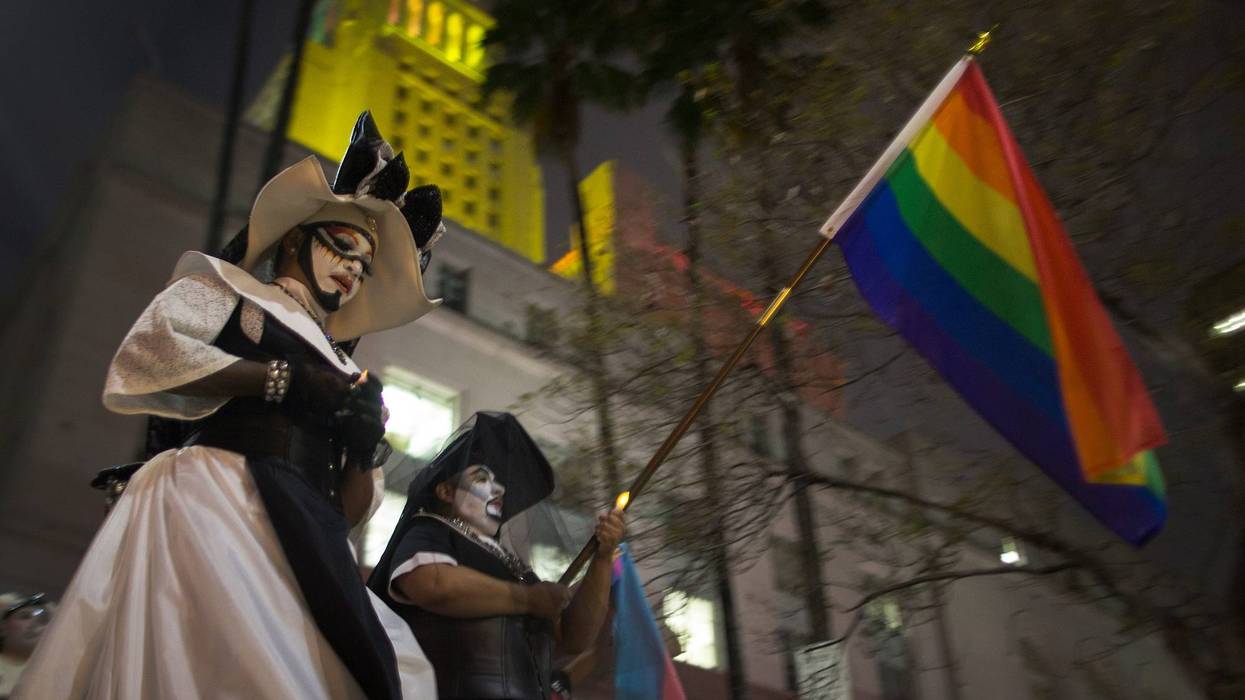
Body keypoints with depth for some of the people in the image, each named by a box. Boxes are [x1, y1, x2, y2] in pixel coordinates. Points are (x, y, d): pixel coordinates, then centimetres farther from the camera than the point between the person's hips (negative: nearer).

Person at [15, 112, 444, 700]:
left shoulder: (340, 369, 29)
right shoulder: (226, 287, 18)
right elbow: (148, 347, -4)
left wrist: (365, 449, 1)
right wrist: (283, 380, -8)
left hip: (302, 534, 6)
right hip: (217, 496, -5)